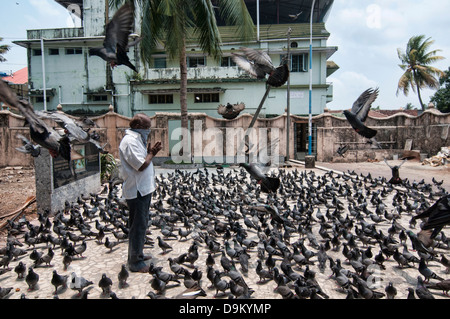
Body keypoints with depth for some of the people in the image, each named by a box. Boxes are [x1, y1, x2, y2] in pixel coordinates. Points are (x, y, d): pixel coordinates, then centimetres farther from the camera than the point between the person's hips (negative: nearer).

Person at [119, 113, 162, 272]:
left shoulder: (138, 139, 15)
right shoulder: (130, 141, -19)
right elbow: (141, 165, -24)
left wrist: (151, 152, 5)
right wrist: (151, 154, -9)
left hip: (144, 189, 11)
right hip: (137, 191, -11)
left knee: (141, 224, 20)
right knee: (138, 225, -2)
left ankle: (138, 254, 34)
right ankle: (134, 262, 9)